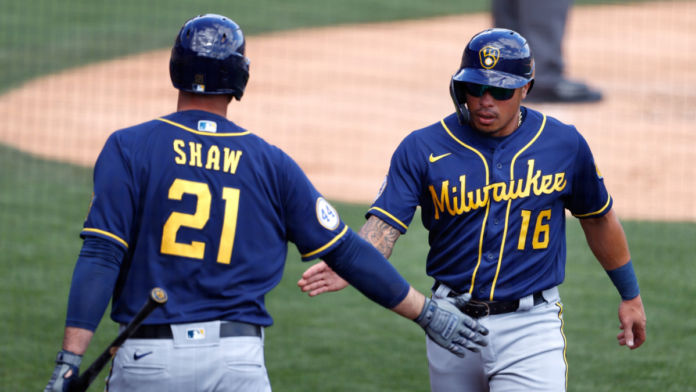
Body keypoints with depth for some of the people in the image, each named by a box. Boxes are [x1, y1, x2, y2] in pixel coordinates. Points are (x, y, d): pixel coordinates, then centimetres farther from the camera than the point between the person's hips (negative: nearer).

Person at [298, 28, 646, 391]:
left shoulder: (563, 144, 0)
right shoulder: (422, 149, -4)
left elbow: (598, 218, 15)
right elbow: (385, 225, -14)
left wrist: (630, 295, 23)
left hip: (529, 328, -2)